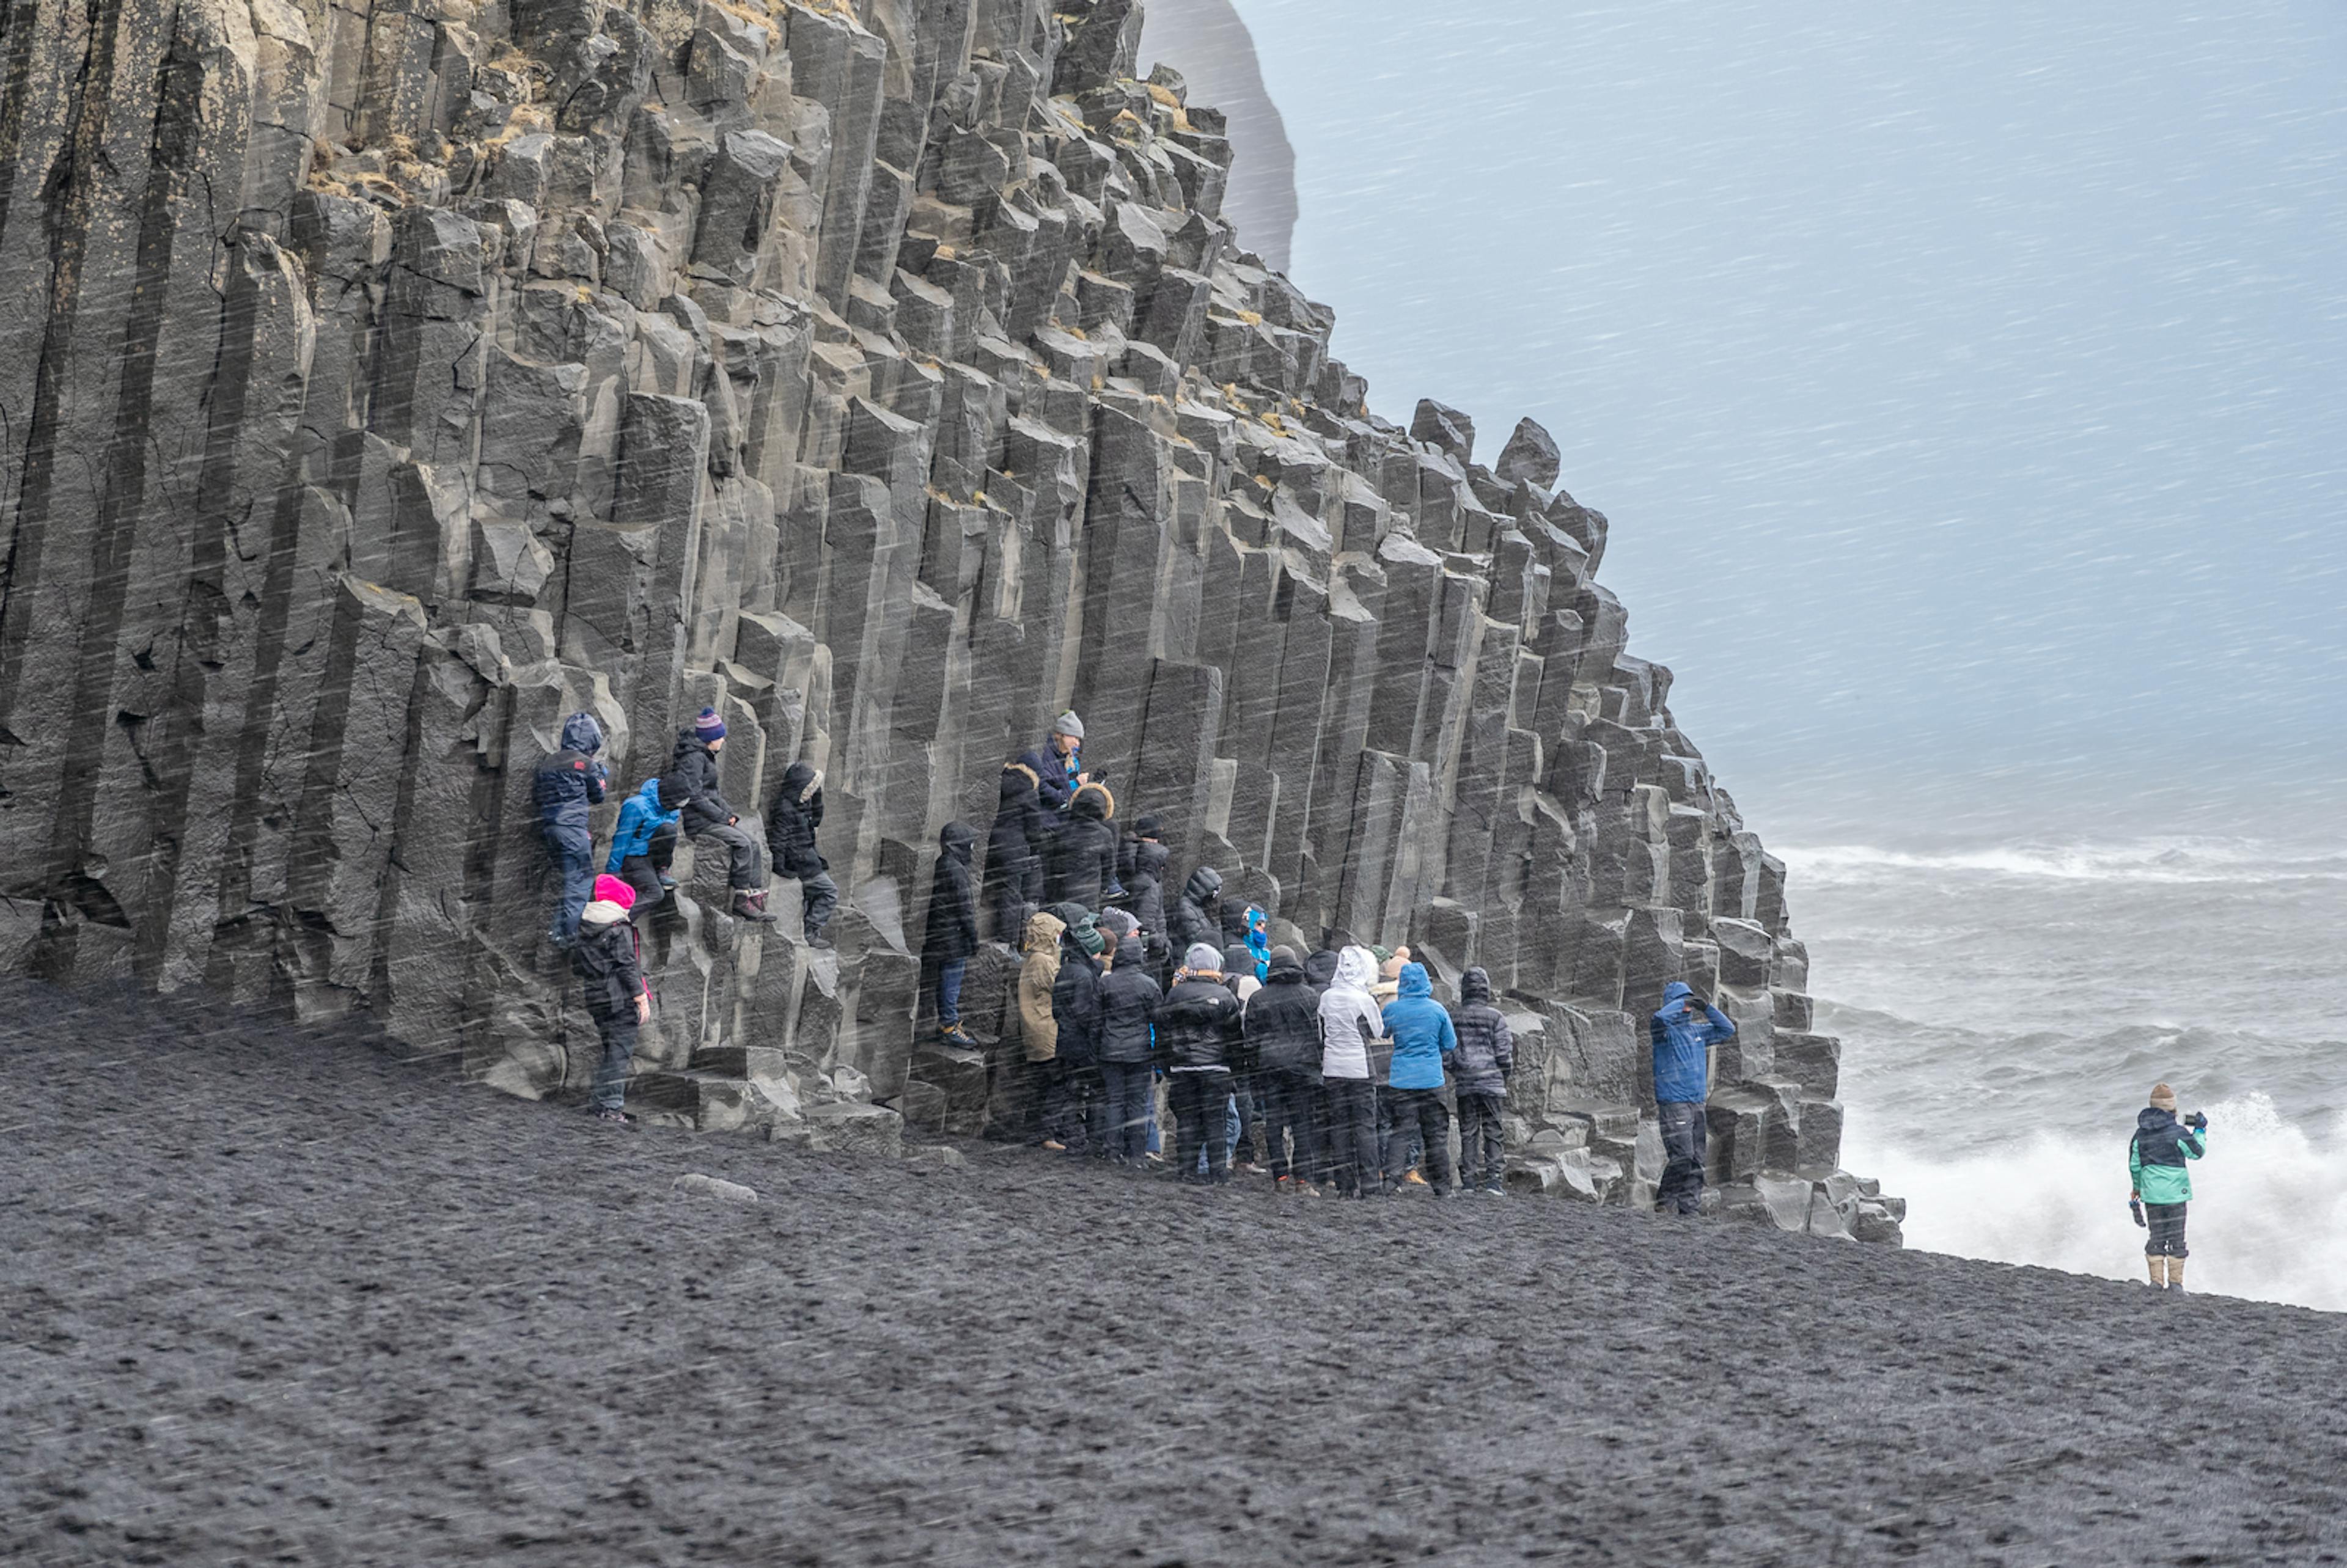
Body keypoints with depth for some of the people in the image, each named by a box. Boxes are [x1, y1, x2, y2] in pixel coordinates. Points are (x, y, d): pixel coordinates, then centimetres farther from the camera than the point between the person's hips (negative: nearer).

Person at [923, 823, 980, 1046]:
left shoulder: (942, 866, 12)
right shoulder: (955, 870, -20)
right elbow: (964, 908, -19)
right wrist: (973, 937, -13)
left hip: (941, 934, 10)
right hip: (954, 936, -10)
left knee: (947, 981, 17)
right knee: (952, 980, -4)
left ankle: (946, 1023, 25)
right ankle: (950, 1028, 1)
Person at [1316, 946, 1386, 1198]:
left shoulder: (1326, 997, 2)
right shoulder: (1364, 1000, -12)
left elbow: (1320, 1034, 10)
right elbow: (1378, 1033, 0)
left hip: (1332, 1069, 4)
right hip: (1359, 1069, -4)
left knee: (1338, 1126, 8)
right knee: (1365, 1126, 2)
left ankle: (1345, 1184, 8)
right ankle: (1367, 1184, -1)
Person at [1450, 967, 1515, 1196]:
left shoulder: (1452, 1018, 3)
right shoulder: (1495, 1017, -6)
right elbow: (1504, 1052, -4)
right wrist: (1505, 1075, 12)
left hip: (1464, 1083, 3)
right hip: (1492, 1081, -3)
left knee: (1468, 1132, 7)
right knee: (1494, 1131, 2)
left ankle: (1468, 1179, 6)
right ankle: (1493, 1177, -3)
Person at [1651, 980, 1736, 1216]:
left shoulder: (1697, 1030, 18)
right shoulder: (1665, 1029, -4)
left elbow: (1727, 1030, 23)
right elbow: (1660, 1017, -27)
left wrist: (1707, 1008, 9)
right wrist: (1682, 1001, -11)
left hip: (1697, 1102, 8)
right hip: (1673, 1102, -8)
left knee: (1697, 1160, 6)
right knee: (1682, 1156, -14)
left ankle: (1691, 1207, 10)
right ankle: (1664, 1203, -3)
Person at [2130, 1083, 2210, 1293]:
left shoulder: (2140, 1135, 2)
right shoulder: (2177, 1132, -12)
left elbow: (2134, 1165, 8)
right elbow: (2197, 1152, 1)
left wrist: (2137, 1188, 22)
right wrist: (2200, 1131, 15)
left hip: (2151, 1192, 4)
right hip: (2175, 1192, -4)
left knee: (2157, 1236, 9)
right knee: (2176, 1238, 4)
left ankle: (2157, 1281, 4)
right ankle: (2175, 1281, 3)